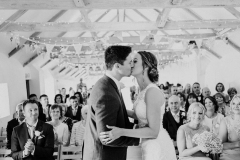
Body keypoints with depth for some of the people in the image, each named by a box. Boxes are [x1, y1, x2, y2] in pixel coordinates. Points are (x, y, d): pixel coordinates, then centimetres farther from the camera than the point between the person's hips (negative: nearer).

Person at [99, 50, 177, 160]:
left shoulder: (152, 91, -24)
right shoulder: (144, 90, 3)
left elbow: (153, 131, -25)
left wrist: (121, 132, -32)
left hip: (158, 146, -8)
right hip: (151, 145, 8)